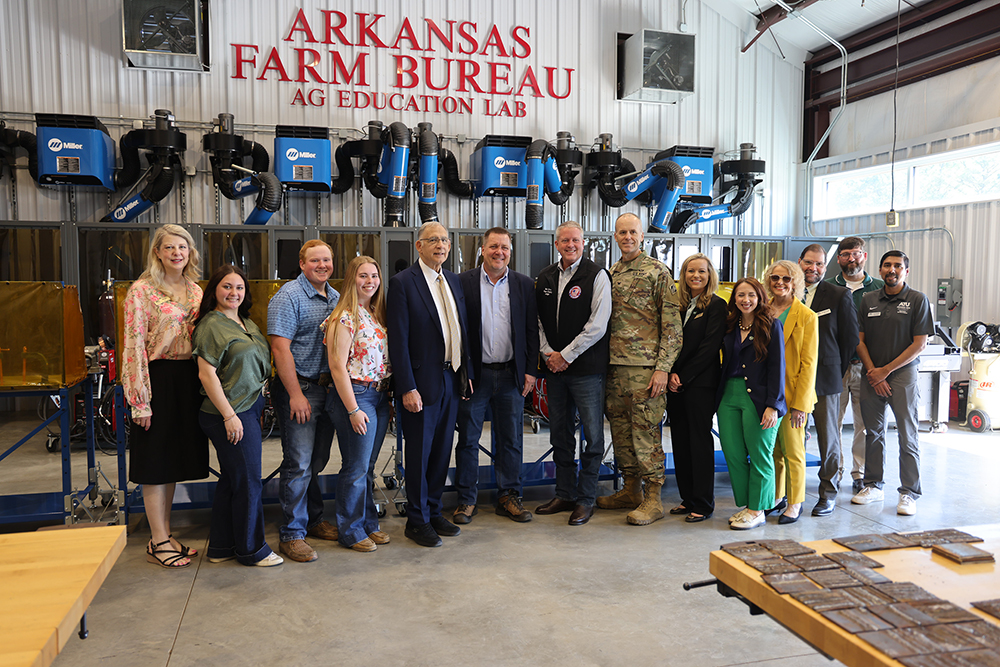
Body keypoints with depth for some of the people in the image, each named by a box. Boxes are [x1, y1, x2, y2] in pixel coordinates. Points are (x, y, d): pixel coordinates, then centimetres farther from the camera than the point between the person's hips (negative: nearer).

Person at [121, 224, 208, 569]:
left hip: (189, 379, 6)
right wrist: (140, 401, -17)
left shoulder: (195, 290, 11)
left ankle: (166, 536, 25)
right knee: (156, 463, 2)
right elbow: (134, 346, -12)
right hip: (159, 379, -6)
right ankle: (158, 542, 13)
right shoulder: (142, 291, -8)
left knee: (174, 460, 13)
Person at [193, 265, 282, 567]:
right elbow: (207, 374, -18)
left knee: (231, 479, 16)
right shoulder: (211, 325, -13)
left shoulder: (247, 323, 14)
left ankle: (221, 547, 28)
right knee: (248, 481, 1)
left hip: (249, 409, 9)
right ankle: (251, 549, 16)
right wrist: (229, 415, -20)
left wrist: (258, 405, 19)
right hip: (230, 413, -9)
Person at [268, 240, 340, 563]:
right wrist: (296, 395, -19)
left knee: (318, 460, 16)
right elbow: (280, 347, -17)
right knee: (299, 463, -3)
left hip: (329, 388, 7)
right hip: (299, 388, -7)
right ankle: (291, 534, 8)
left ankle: (314, 520, 30)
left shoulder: (336, 297, 13)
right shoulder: (288, 296, -10)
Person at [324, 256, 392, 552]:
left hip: (379, 397, 8)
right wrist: (353, 410, -18)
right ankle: (351, 531, 16)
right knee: (356, 468, 1)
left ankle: (368, 524, 28)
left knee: (368, 467, 16)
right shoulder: (344, 318, -13)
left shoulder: (376, 314, 11)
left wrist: (390, 396, 11)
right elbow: (338, 366, -16)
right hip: (355, 396, -7)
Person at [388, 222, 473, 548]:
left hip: (452, 380, 6)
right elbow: (398, 340, -13)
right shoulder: (402, 282, -9)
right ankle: (417, 520, 19)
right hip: (422, 383, -6)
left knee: (441, 451, 14)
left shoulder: (454, 281, 11)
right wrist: (407, 388, -17)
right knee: (419, 454, 5)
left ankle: (434, 511, 29)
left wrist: (466, 373, 11)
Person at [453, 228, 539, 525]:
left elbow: (532, 330, 7)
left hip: (511, 375, 2)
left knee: (511, 441, 9)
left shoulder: (524, 285, 6)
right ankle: (466, 499, 19)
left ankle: (508, 496, 23)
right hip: (474, 374, -2)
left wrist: (530, 371, 2)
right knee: (468, 439, 6)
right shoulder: (463, 283, 0)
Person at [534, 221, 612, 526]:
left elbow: (597, 326, -12)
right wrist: (548, 353, -1)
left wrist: (565, 355, -12)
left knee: (592, 435, 1)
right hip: (554, 367, 6)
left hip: (586, 368, -5)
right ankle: (565, 494, 26)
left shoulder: (597, 276, -6)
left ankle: (586, 499, 14)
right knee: (560, 435, 13)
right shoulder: (545, 278, 11)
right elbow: (538, 319, 14)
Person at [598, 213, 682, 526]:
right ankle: (630, 490, 24)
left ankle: (653, 498, 5)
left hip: (644, 366, -6)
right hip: (615, 365, 6)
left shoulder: (657, 271, -4)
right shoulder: (611, 273, 14)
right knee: (620, 429, 11)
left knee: (645, 431, -5)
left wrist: (663, 368, -14)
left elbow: (672, 324, -7)